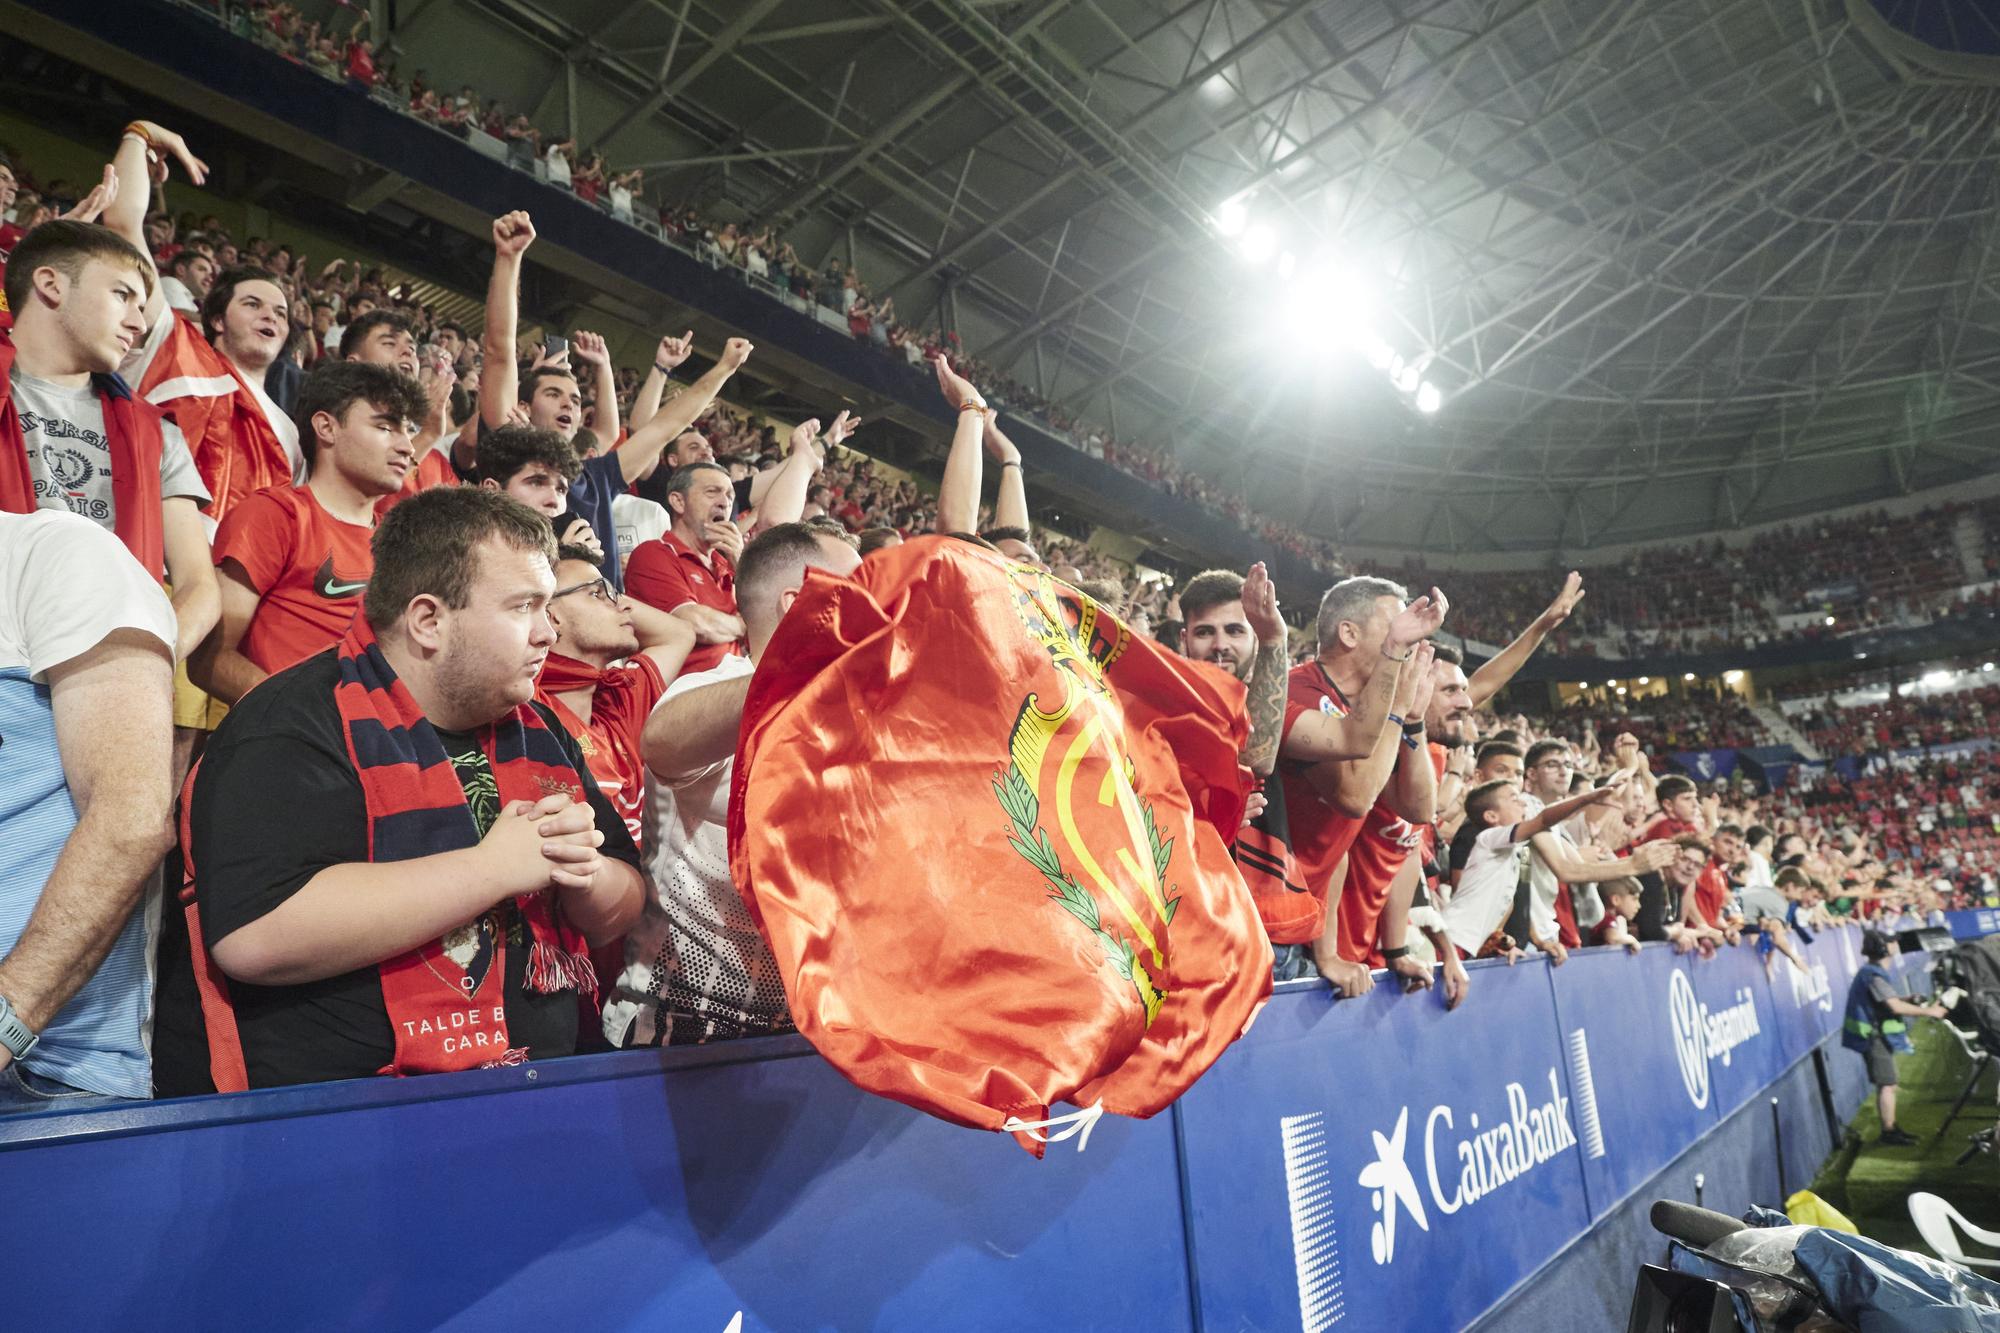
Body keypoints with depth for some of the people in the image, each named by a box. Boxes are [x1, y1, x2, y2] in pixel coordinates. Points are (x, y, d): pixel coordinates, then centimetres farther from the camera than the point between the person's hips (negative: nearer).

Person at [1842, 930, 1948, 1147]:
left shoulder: (1874, 972, 14)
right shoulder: (1873, 975, -20)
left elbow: (1889, 1000, 19)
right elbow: (1896, 1007, -25)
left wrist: (1909, 1001, 3)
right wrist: (1928, 1011, -17)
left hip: (1879, 1035, 10)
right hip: (1875, 1038, -10)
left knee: (1887, 1085, 15)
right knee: (1887, 1085, -6)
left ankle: (1891, 1128, 23)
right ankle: (1888, 1134, 0)